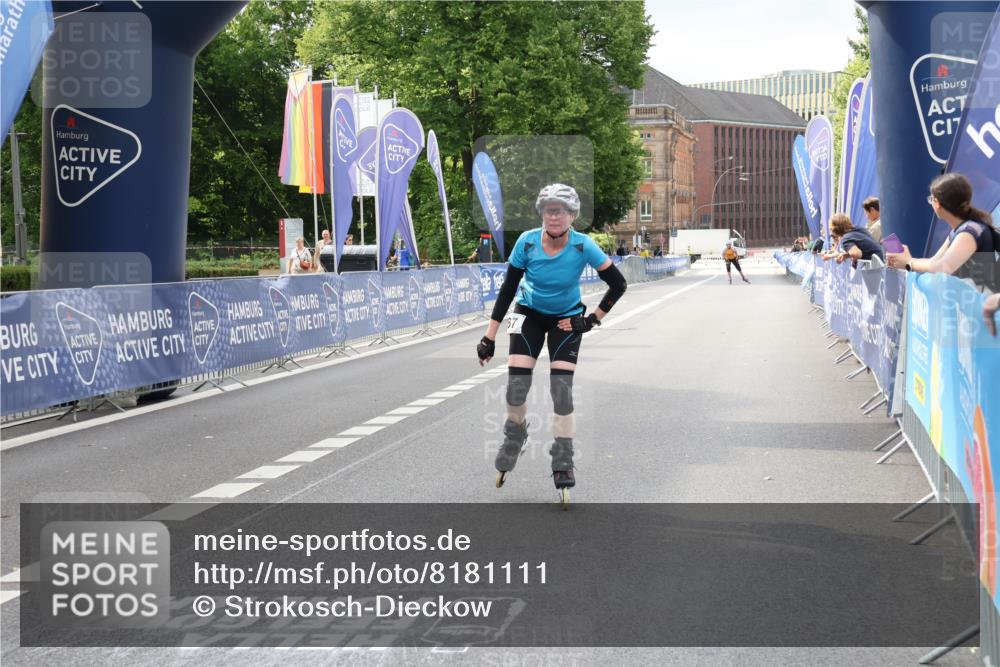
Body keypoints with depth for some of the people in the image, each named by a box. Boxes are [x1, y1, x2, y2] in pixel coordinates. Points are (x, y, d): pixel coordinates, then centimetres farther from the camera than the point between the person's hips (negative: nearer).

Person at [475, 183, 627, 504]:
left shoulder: (583, 246, -23)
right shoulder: (527, 242, -21)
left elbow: (618, 283, -12)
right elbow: (508, 288, -11)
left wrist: (593, 319, -12)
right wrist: (489, 337, -10)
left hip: (566, 319, -1)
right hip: (530, 314, 1)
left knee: (561, 389, -12)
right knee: (516, 383, -11)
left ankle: (563, 463, 1)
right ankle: (513, 440, 19)